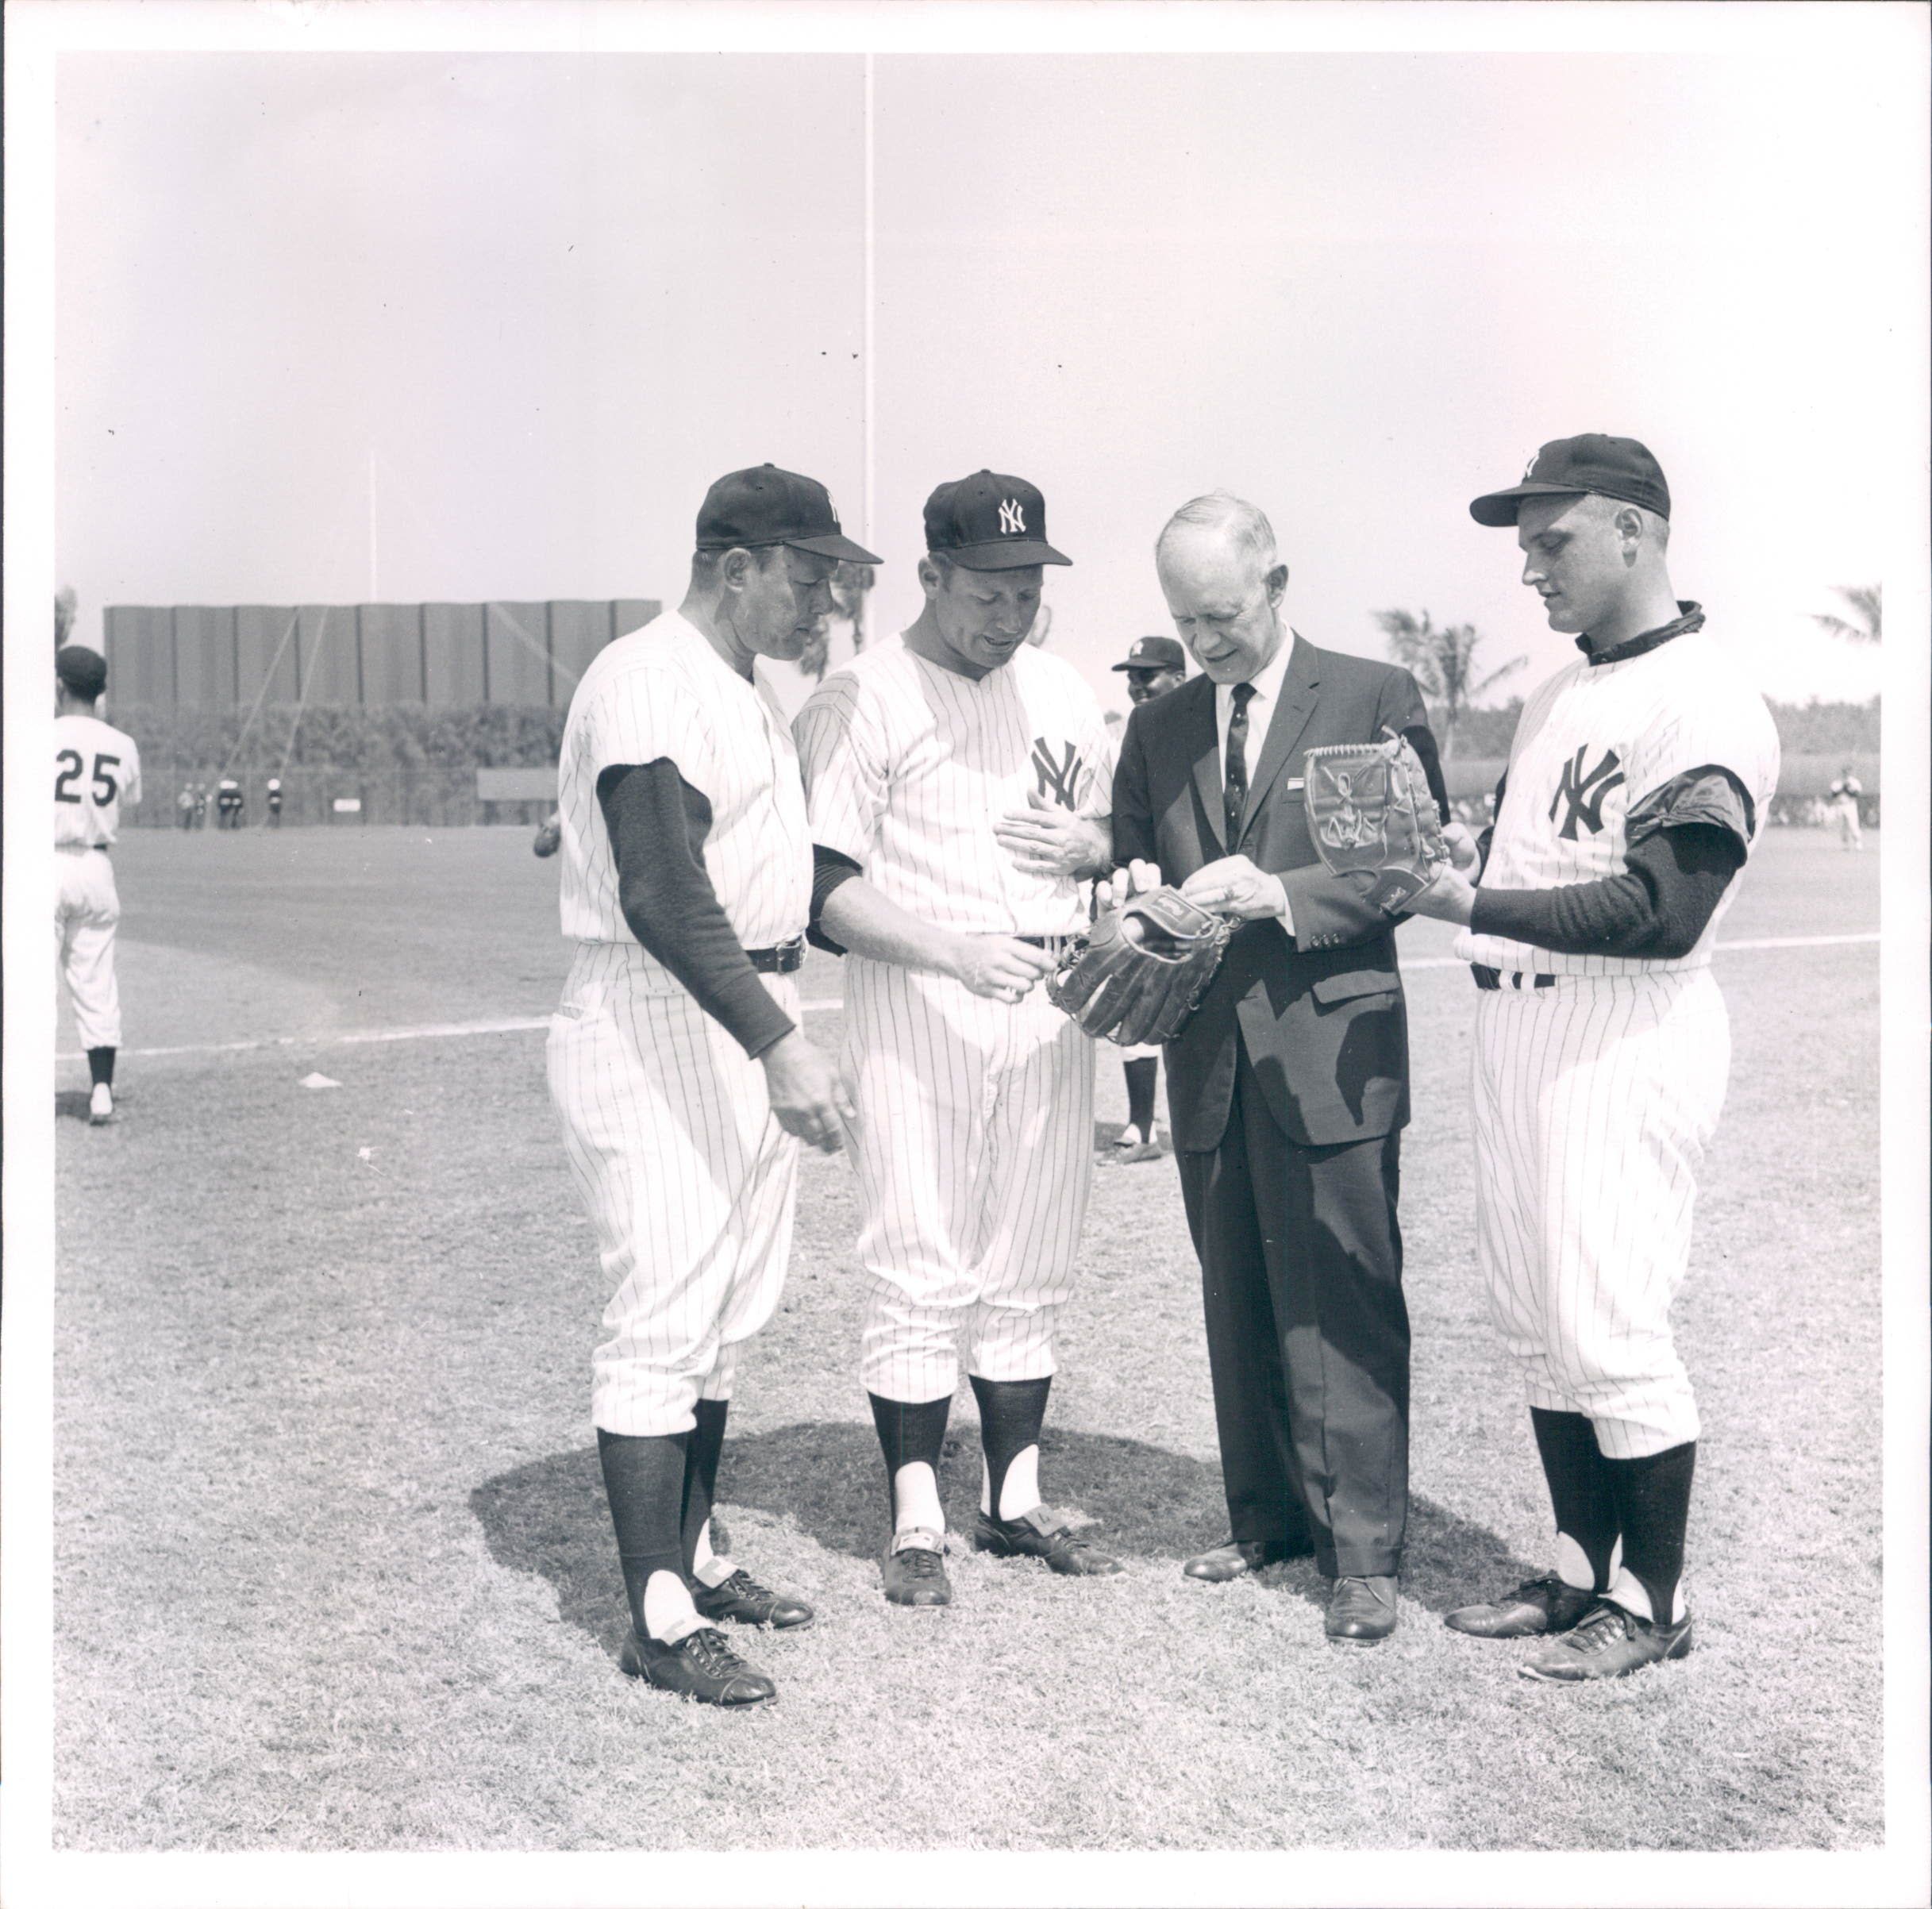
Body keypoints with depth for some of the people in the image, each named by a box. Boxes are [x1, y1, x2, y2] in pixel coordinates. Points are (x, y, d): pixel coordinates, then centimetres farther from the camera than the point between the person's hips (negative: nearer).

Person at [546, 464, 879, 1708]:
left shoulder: (755, 693, 16)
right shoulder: (649, 686, -16)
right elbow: (664, 897, -26)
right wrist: (778, 1046, -31)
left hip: (754, 1025, 10)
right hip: (658, 1033, -10)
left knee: (725, 1320, 16)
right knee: (664, 1322, -5)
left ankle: (693, 1558, 28)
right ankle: (659, 1622, 3)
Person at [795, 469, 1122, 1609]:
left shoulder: (1064, 691, 12)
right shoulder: (861, 700, -7)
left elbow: (1125, 825, 23)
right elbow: (827, 888, -12)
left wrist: (1092, 847, -2)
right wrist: (956, 951, -25)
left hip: (1048, 1001, 6)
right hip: (916, 1001, -6)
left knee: (1031, 1268, 11)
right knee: (921, 1269, -3)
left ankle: (1015, 1501, 22)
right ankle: (916, 1523, 8)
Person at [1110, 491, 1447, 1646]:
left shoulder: (1375, 697, 0)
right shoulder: (1157, 729, 14)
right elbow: (1135, 868, 21)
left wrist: (1283, 895, -18)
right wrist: (1139, 896, -3)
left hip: (1331, 1052, -5)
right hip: (1209, 1060, 5)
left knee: (1346, 1310, -3)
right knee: (1239, 1308, 12)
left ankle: (1365, 1552, 6)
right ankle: (1269, 1517, 26)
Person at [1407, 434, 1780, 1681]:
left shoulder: (1706, 704, -13)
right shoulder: (1560, 698, 17)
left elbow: (1662, 913, -22)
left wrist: (1474, 905, -22)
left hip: (1631, 1036, -9)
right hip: (1518, 1021, 9)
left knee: (1609, 1322, -4)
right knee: (1534, 1317, 13)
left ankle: (1655, 1601, 14)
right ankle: (1584, 1571, 27)